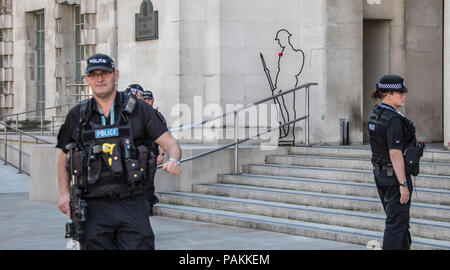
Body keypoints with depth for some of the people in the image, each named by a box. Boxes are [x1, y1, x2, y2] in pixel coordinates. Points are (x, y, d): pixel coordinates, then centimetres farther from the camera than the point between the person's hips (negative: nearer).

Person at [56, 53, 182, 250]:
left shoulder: (138, 109, 6)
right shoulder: (77, 115, 10)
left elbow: (170, 143, 4)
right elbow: (64, 158, 20)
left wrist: (173, 161, -19)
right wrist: (65, 193, 6)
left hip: (132, 206, -1)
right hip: (94, 209, 1)